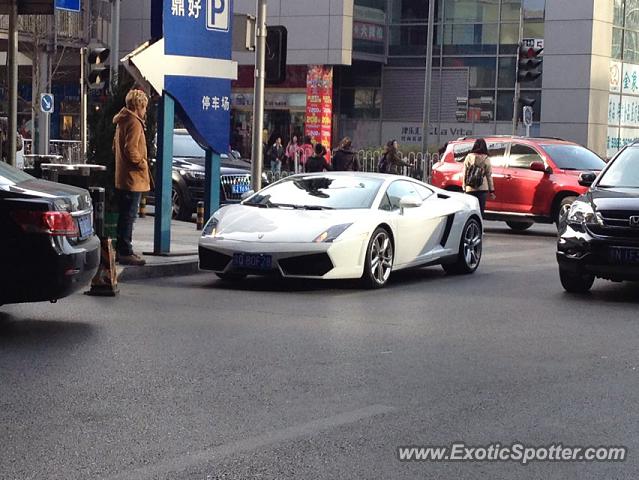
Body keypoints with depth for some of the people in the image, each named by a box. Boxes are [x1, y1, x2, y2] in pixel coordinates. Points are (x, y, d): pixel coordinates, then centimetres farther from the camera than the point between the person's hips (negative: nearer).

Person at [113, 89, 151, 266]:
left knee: (124, 216, 16)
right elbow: (131, 149, -25)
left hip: (121, 177, 10)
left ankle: (121, 250, 22)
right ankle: (126, 253, -5)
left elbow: (116, 147, 22)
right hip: (133, 178, -10)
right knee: (129, 216, -7)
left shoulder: (121, 122, 15)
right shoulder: (134, 123, -15)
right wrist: (142, 163, -11)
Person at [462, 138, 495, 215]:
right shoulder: (486, 159, 0)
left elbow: (464, 174, 4)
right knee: (480, 210, 1)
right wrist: (492, 190, 8)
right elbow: (489, 175, 3)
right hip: (483, 188, -1)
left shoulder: (469, 157, 3)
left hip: (470, 189, 1)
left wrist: (464, 188, 11)